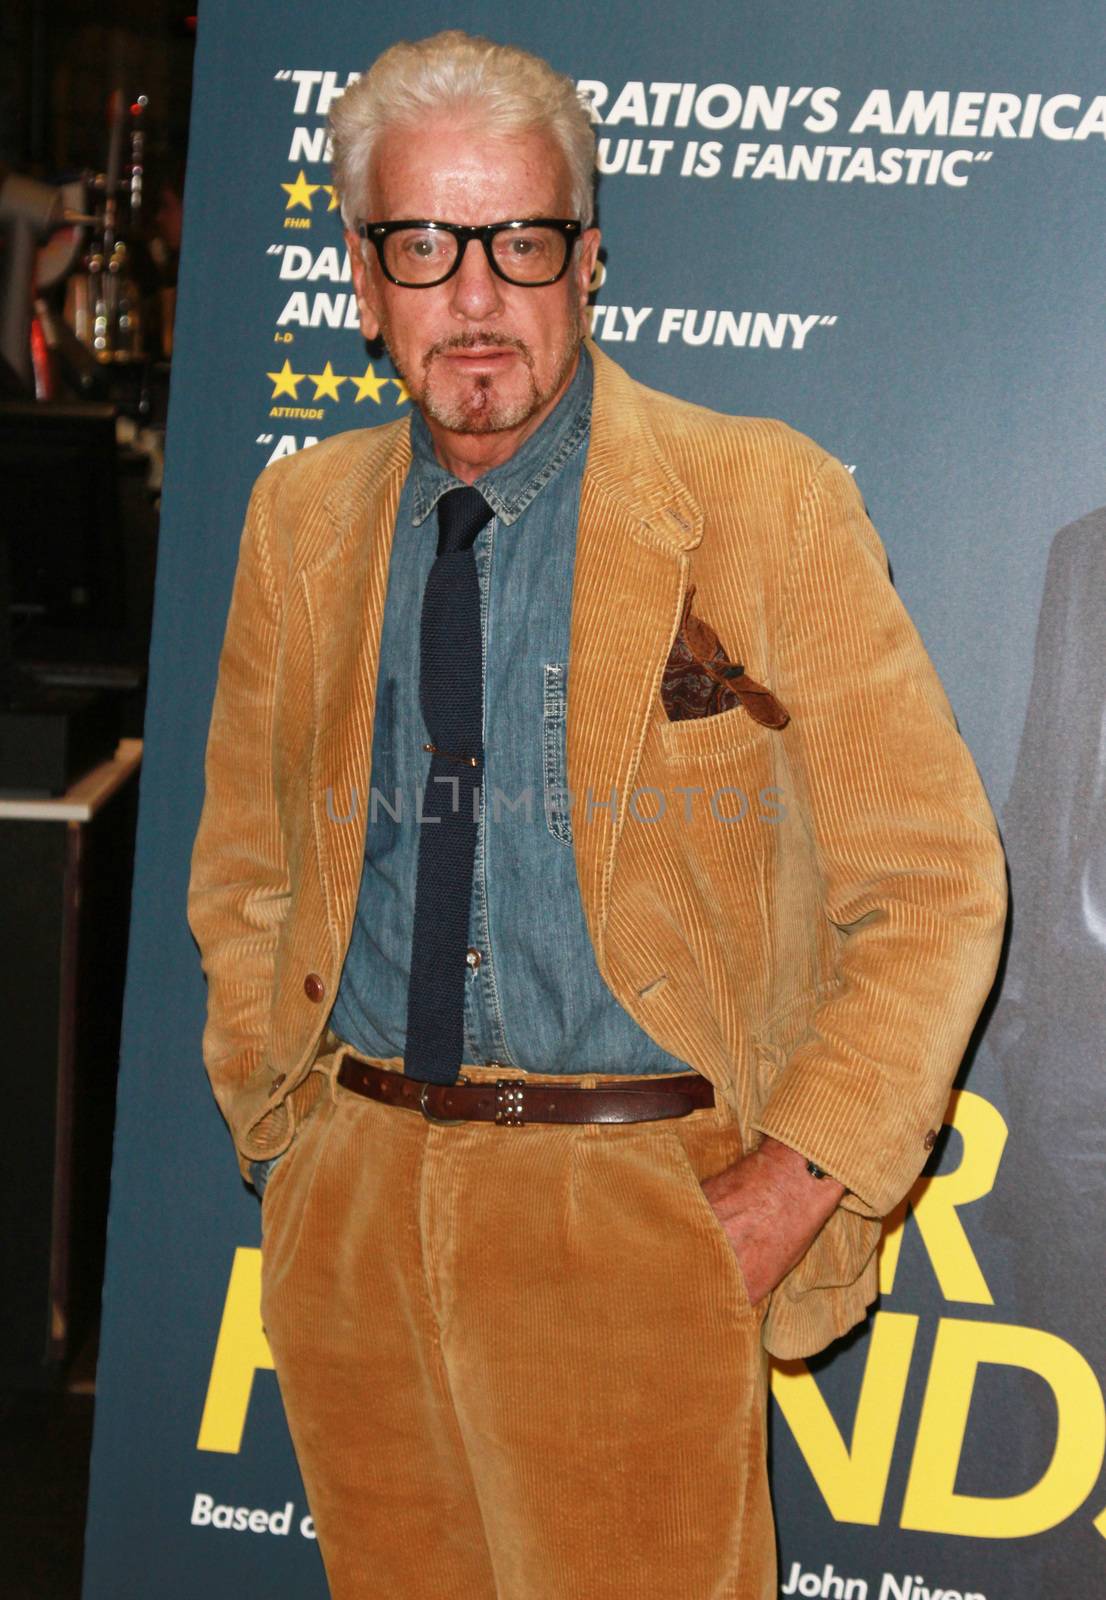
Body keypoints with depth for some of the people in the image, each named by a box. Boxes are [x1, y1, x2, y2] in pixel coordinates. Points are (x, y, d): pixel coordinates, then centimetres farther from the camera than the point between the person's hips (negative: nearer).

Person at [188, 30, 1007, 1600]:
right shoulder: (301, 515, 7)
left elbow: (934, 885, -5)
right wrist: (284, 1133, 8)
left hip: (634, 1217, -4)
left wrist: (793, 1189, -11)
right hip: (352, 1216, 4)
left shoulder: (759, 500, -6)